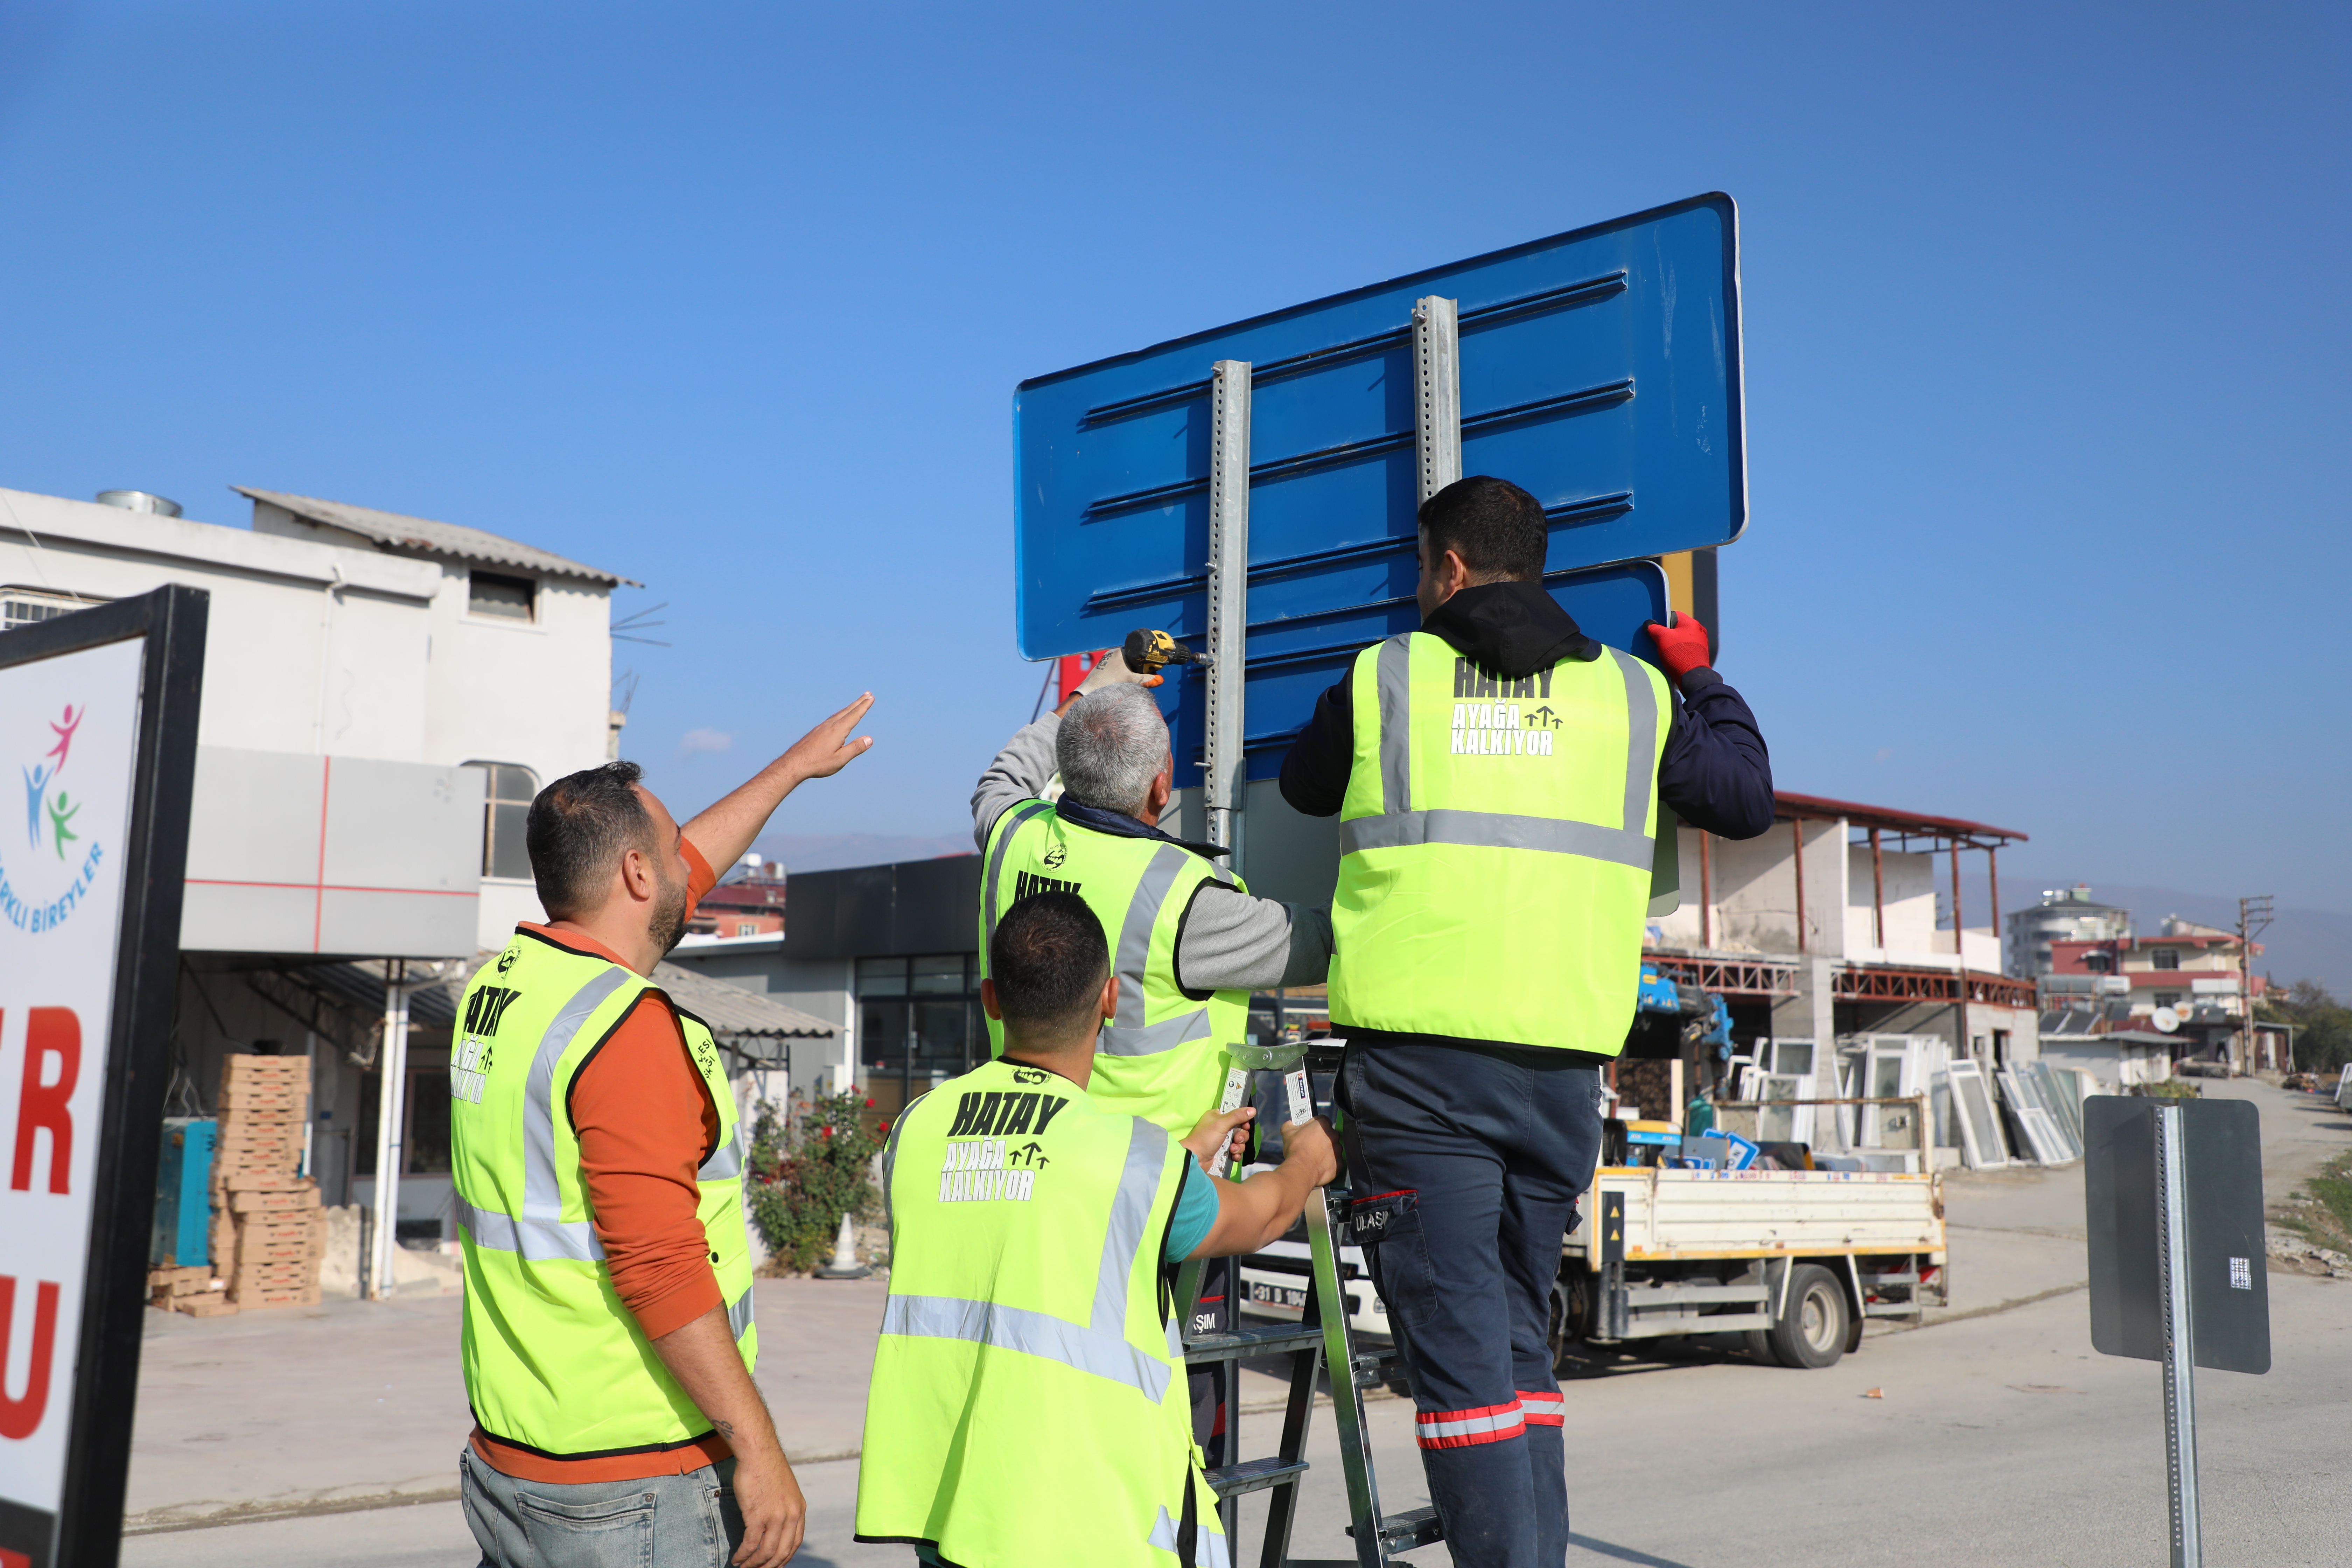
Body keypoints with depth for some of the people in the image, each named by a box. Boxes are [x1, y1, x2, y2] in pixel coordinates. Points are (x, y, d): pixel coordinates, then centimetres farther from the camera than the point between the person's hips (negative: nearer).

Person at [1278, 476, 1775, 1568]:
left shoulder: (1384, 676, 7)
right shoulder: (1632, 691, 11)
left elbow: (1303, 787, 25)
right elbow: (1749, 802, 22)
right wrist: (1702, 677, 36)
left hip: (1417, 1057, -3)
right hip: (1562, 1064, 3)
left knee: (1460, 1347, -3)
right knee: (1519, 1335, 17)